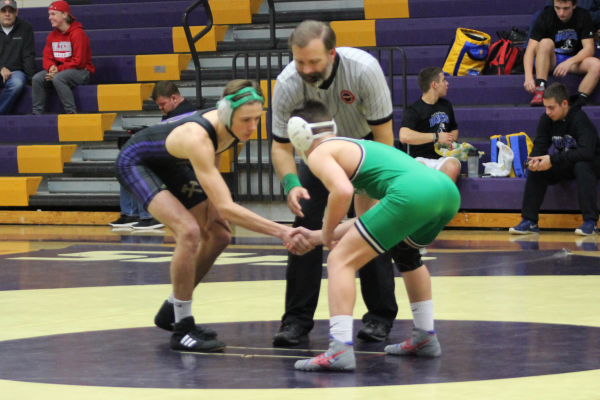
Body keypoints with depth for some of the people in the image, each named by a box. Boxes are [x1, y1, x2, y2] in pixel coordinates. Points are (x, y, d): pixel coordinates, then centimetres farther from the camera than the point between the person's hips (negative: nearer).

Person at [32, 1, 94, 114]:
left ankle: (71, 111, -31)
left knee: (57, 78, -36)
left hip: (81, 72, -7)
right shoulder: (52, 36, 11)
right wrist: (51, 67, -16)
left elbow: (79, 62, -17)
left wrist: (58, 69, -20)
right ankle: (37, 112, -14)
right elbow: (47, 58, 9)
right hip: (57, 71, 7)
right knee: (37, 78, -16)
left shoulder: (77, 33, -13)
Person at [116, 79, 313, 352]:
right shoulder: (197, 138, -41)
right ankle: (182, 330, -18)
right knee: (189, 231, -27)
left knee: (218, 235, 8)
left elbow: (211, 165, 7)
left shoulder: (227, 127, -18)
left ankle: (172, 312, 23)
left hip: (170, 165, 9)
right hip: (136, 163, -9)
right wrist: (281, 232, -51)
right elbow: (227, 207, -46)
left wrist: (212, 204, -6)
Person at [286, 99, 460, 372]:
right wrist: (315, 237, 43)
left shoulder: (319, 154, 11)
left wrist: (327, 232, 6)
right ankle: (425, 339, 36)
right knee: (406, 252, 37)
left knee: (341, 260, -1)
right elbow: (369, 222, 39)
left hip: (411, 193, -9)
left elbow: (342, 191, -11)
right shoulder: (354, 147, 38)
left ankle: (340, 350, -16)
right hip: (447, 188, 9)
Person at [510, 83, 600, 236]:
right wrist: (534, 160, -31)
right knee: (535, 170, -18)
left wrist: (552, 160, -40)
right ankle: (530, 221, -15)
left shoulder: (579, 119, -25)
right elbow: (539, 146, -5)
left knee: (582, 166, -38)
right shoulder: (546, 120, -6)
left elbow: (586, 152, -37)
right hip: (564, 166, 6)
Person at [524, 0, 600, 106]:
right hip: (550, 60, -1)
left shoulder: (583, 16, -10)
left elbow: (589, 49, -14)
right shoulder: (546, 17, -15)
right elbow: (530, 49, -21)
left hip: (574, 60, 1)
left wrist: (569, 62, -33)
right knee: (545, 43, -34)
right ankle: (540, 91, -41)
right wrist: (528, 77, -37)